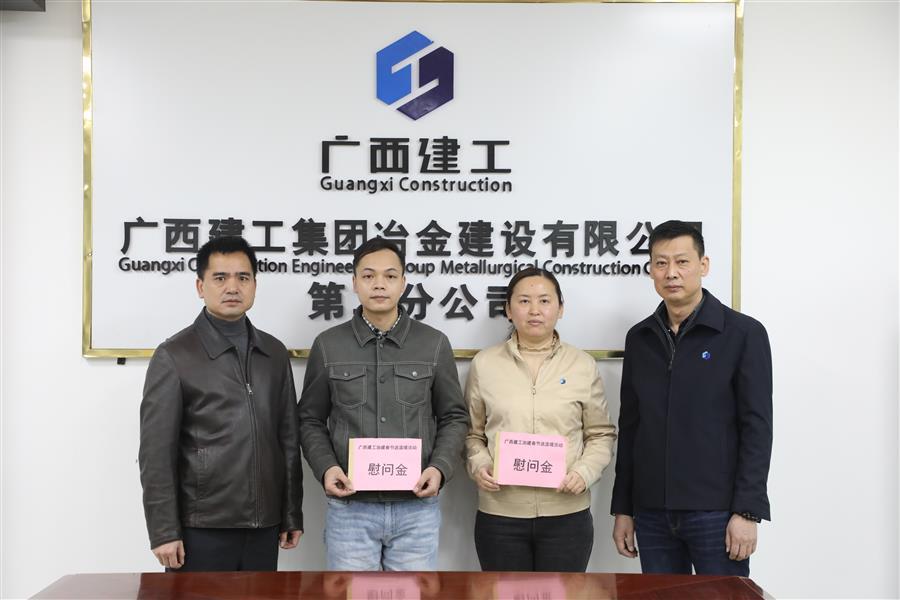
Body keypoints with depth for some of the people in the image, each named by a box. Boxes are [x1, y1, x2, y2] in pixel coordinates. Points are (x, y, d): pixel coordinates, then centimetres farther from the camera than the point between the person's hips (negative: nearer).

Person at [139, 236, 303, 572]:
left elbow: (288, 439, 12)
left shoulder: (275, 354, 9)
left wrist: (292, 515, 10)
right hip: (201, 530, -4)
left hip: (263, 529, 4)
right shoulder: (173, 357, -4)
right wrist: (164, 531, -10)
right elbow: (156, 453, -6)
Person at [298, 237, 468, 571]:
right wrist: (325, 468, -9)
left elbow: (454, 417, 8)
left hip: (417, 508, 0)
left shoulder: (434, 344, 3)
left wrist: (440, 468, -8)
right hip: (349, 507, 0)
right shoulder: (327, 345, 3)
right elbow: (311, 420, 8)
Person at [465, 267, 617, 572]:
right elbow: (473, 432, 11)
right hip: (499, 515, 0)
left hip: (567, 514, 0)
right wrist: (478, 465, -7)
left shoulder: (583, 365, 3)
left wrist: (585, 471, -9)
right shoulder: (484, 363, 3)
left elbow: (601, 434, 8)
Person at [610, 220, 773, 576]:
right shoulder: (639, 339, 9)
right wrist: (622, 508, 10)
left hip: (717, 512, -4)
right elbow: (629, 428, 12)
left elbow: (757, 429, -7)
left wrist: (747, 512, -12)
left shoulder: (743, 333, -4)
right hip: (652, 513, 4)